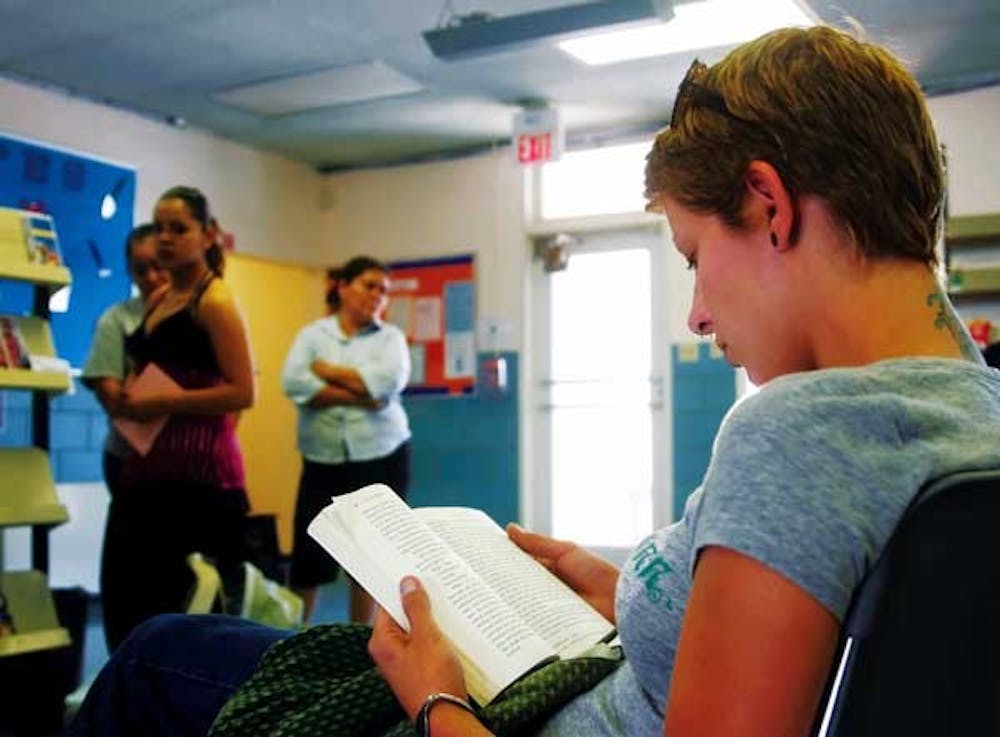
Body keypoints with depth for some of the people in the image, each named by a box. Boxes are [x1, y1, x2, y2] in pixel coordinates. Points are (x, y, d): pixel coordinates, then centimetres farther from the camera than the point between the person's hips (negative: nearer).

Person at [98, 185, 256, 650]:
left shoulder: (215, 302, -9)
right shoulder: (157, 300, 16)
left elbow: (242, 392, -17)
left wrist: (164, 403, -18)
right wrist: (125, 399, 8)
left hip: (199, 470, -9)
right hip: (146, 465, 9)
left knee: (188, 607, -4)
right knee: (123, 595, 13)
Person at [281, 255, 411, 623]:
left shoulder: (390, 336, 5)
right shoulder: (312, 334, 5)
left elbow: (388, 381, -15)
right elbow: (293, 383, -12)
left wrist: (328, 371, -8)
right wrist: (357, 396, -16)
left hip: (381, 459, 1)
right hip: (323, 461, 0)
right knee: (309, 555, 1)